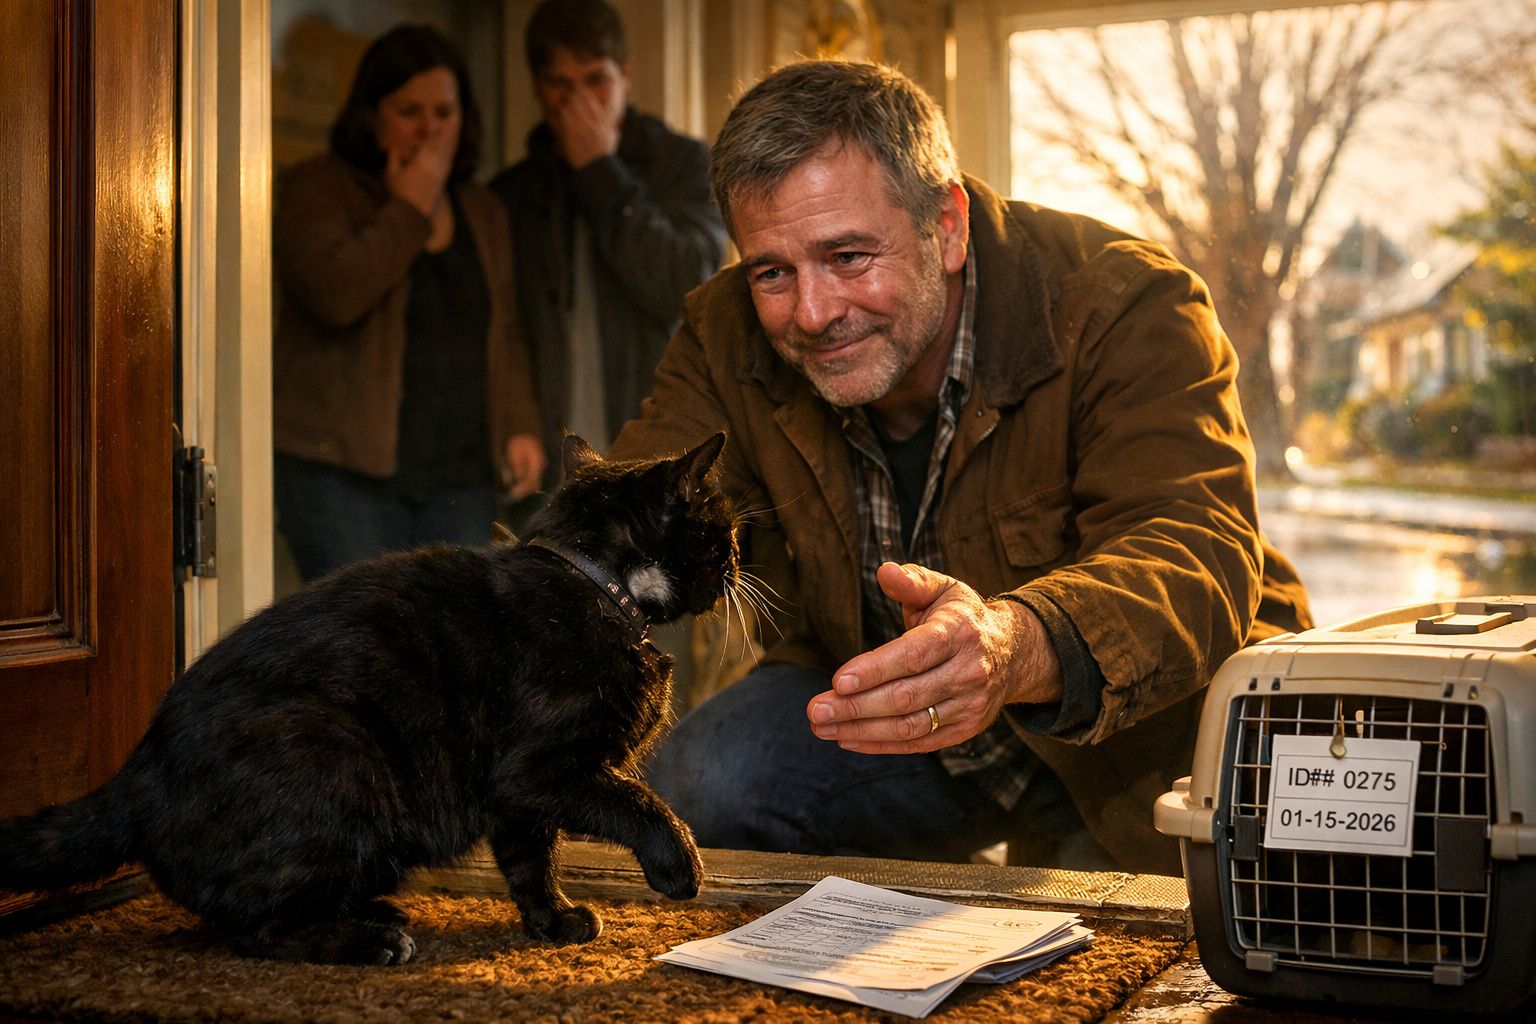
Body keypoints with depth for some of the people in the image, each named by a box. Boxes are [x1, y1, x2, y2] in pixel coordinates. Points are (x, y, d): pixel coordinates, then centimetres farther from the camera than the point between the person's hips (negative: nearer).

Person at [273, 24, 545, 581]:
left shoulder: (483, 212, 16)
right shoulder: (317, 190, -1)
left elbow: (505, 335, 19)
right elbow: (334, 293, -20)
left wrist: (521, 426, 5)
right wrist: (409, 208, -10)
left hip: (460, 475, 5)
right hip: (344, 472, -5)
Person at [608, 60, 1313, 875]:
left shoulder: (1124, 305, -25)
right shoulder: (727, 337, -10)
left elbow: (1197, 553, -38)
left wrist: (1018, 647, -60)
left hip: (1133, 736, -3)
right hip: (868, 715, 4)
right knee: (686, 791, -19)